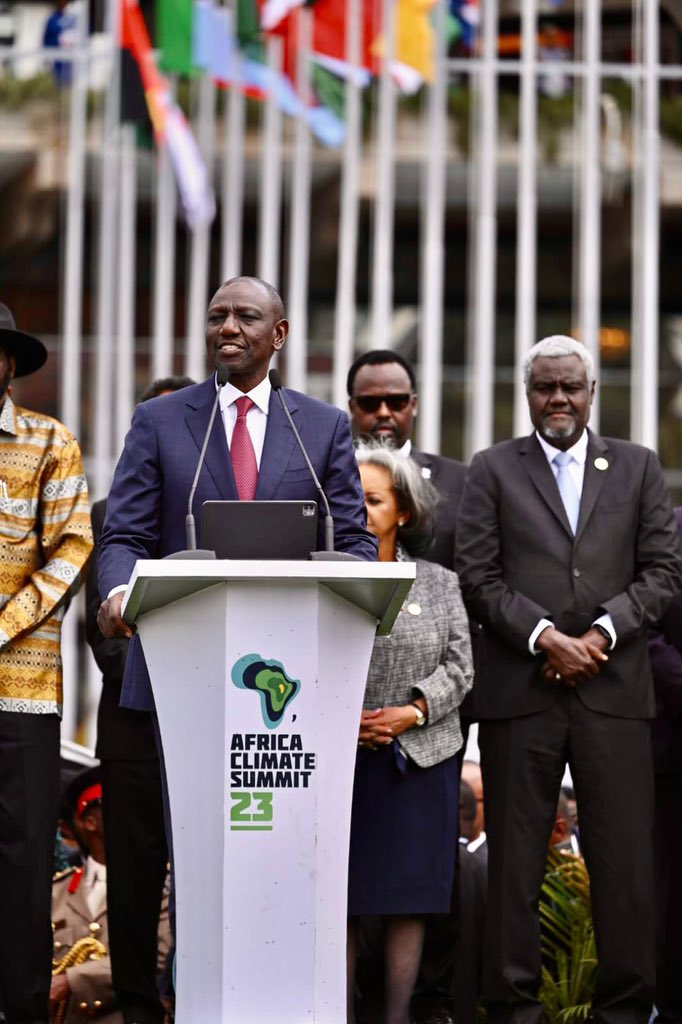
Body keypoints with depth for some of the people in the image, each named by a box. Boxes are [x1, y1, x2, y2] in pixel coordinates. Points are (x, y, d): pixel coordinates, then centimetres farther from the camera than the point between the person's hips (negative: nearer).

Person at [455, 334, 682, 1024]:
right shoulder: (493, 470, 9)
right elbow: (478, 578, 2)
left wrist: (600, 634, -7)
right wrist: (543, 636, -10)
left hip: (613, 686, 1)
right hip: (520, 689, -1)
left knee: (624, 856, 0)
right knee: (515, 857, 1)